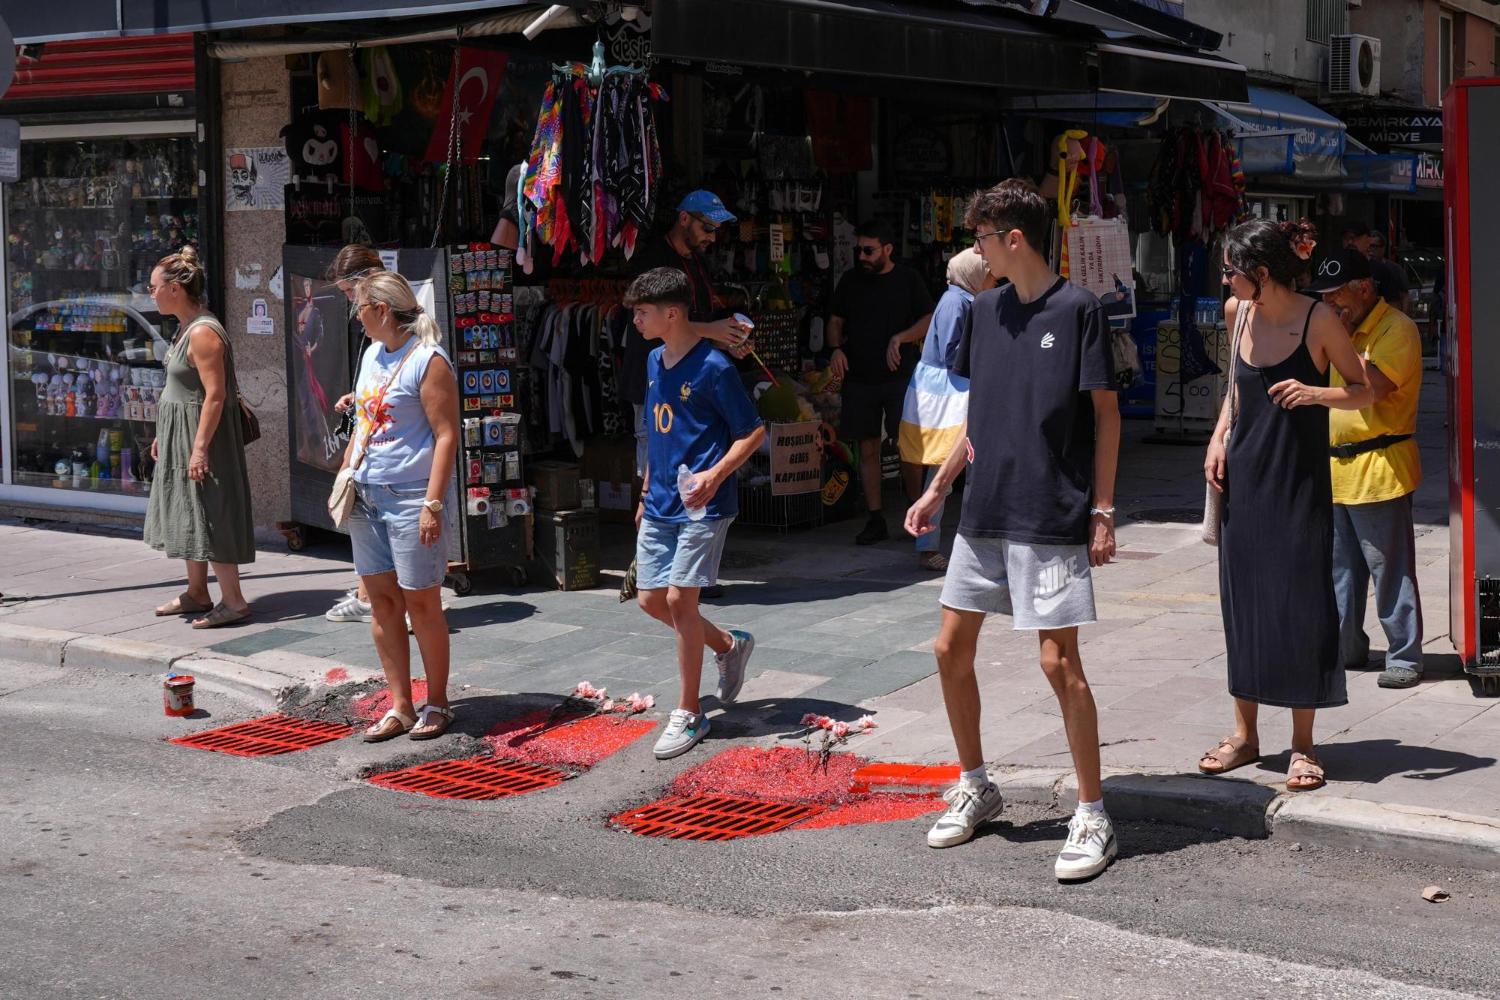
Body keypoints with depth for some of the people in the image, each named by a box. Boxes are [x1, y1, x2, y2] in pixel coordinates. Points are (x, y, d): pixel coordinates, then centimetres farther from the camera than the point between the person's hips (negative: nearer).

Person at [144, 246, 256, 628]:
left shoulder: (203, 333, -20)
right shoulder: (185, 328, 11)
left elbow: (215, 395, -24)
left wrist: (200, 448, -26)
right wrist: (162, 435, 20)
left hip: (200, 434, -10)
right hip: (181, 434, 10)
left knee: (208, 515, -7)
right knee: (189, 512, 15)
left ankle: (233, 601, -2)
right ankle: (197, 593, 25)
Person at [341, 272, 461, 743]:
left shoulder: (428, 360, -12)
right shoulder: (372, 354, 14)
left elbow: (447, 435, -16)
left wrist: (433, 503, -21)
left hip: (411, 496, -8)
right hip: (367, 494, 8)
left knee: (421, 602, -1)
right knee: (382, 600, 8)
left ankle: (437, 705, 13)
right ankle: (400, 707, 14)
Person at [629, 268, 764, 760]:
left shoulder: (713, 368, -14)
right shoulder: (654, 362, 10)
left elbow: (753, 431, -11)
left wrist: (716, 474, -24)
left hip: (701, 504, -8)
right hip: (660, 504, 8)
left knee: (680, 599, -8)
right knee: (651, 599, 8)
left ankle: (688, 714, 4)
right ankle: (728, 645, 32)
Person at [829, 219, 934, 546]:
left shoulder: (908, 279, 2)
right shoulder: (850, 281, 10)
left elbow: (929, 321, 2)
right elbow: (835, 321, 16)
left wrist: (900, 338, -14)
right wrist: (836, 348, -4)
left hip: (901, 375, -3)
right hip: (859, 378, 3)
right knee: (868, 450, 4)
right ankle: (876, 520, 10)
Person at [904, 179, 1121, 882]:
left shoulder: (1077, 310, -8)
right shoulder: (986, 310, 10)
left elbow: (1106, 414, -7)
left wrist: (1103, 510, -10)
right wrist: (938, 489, 15)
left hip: (1053, 519, -7)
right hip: (984, 511, 7)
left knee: (1059, 662, -7)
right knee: (951, 650, 9)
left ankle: (1092, 815, 6)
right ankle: (974, 787, 28)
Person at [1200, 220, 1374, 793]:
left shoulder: (1318, 320, -12)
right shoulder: (1237, 312, 3)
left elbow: (1363, 391, -4)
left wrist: (1315, 393, -23)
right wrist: (1219, 437, 6)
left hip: (1300, 482, -5)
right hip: (1244, 475, 5)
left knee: (1301, 605, -2)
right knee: (1241, 600, 8)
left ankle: (1302, 744, 9)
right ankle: (1245, 734, 20)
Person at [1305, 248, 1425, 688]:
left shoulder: (1397, 329, -10)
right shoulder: (1342, 329, 17)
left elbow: (1372, 385, -24)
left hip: (1378, 467, -9)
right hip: (1335, 467, 9)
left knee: (1390, 570, -4)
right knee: (1341, 568, 14)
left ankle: (1404, 657, 2)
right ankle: (1346, 648, 24)